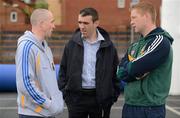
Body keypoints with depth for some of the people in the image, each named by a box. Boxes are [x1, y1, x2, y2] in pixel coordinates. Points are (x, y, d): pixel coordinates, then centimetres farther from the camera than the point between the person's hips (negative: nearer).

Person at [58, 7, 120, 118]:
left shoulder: (108, 46, 0)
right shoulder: (72, 44, 2)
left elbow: (115, 72, 5)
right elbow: (63, 69, 6)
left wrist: (114, 95, -1)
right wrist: (63, 92, -2)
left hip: (100, 97, 0)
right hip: (76, 96, 0)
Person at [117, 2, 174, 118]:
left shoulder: (161, 41, -12)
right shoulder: (135, 46, 13)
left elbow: (135, 68, -20)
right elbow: (121, 73, 4)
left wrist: (128, 66, 1)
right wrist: (138, 72, -13)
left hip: (150, 108, -7)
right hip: (129, 105, 7)